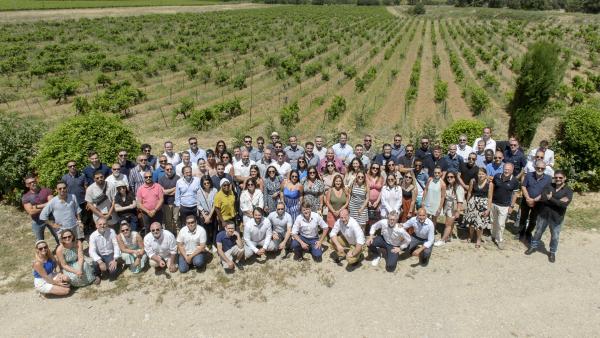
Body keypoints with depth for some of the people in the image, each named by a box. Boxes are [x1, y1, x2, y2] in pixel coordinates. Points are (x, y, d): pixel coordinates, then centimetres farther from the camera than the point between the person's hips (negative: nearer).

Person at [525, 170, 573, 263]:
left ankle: (552, 252, 33)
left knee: (555, 236, 13)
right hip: (543, 214, 2)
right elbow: (542, 197, -18)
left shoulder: (568, 191, -8)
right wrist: (557, 201, -24)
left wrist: (550, 198, -18)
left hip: (556, 218, -2)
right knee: (538, 232, 17)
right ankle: (534, 246, 36)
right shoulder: (549, 186, -2)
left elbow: (564, 204, -21)